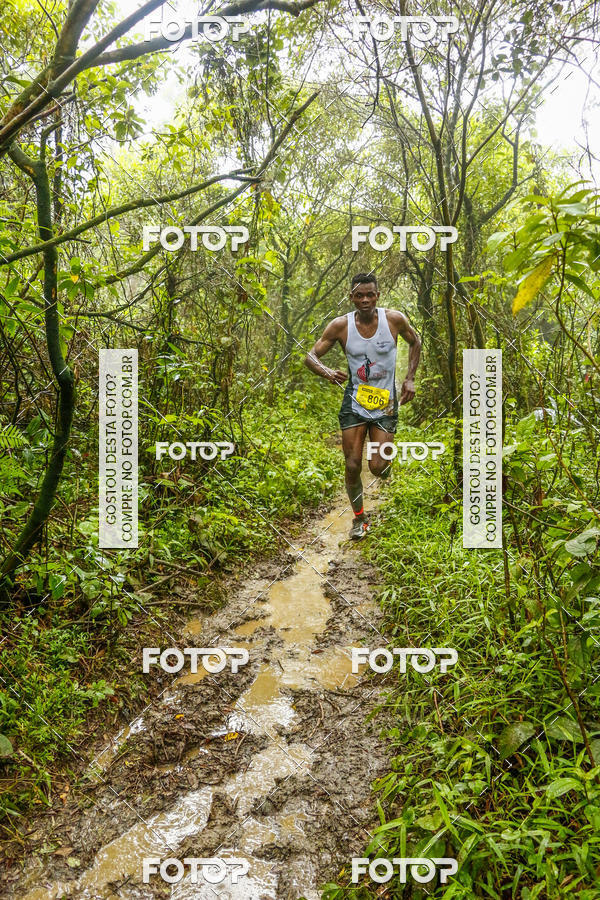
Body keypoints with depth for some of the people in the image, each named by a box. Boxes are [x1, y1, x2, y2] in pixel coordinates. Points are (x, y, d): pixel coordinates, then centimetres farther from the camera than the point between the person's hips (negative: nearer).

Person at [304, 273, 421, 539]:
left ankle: (385, 460, 32)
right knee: (352, 466, -1)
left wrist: (409, 378, 2)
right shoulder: (341, 325, -8)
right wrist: (328, 373, -26)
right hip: (354, 403, 1)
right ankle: (359, 518, 22)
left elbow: (415, 342, 12)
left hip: (385, 403, 0)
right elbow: (310, 356, -4)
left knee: (378, 467, -8)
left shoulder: (394, 319, -8)